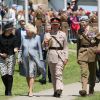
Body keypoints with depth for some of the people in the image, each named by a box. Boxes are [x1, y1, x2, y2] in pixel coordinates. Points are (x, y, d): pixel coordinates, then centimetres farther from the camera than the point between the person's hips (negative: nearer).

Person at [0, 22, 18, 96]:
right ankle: (7, 88, 19)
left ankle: (9, 91, 3)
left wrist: (15, 50, -22)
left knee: (10, 74, -6)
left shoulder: (13, 37, 2)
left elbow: (15, 47, -1)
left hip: (11, 57, 0)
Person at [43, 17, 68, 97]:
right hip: (51, 55, 2)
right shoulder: (47, 35, 10)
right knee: (53, 74, 6)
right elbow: (45, 47, 5)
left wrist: (66, 58, 1)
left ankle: (59, 90, -23)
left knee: (59, 73, -14)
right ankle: (55, 90, 14)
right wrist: (45, 43, -19)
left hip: (60, 55, -2)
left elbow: (65, 47, 10)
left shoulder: (63, 34, 9)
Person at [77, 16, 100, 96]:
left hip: (92, 53, -1)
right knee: (84, 72, -13)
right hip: (82, 53, 1)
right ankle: (84, 90, -21)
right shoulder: (80, 31, 10)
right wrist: (78, 56, 16)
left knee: (92, 72, 9)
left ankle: (91, 89, 25)